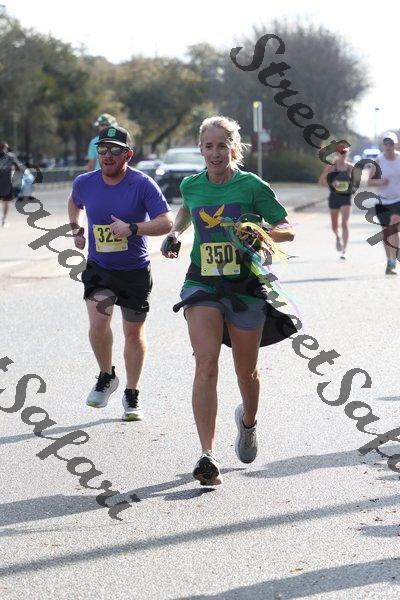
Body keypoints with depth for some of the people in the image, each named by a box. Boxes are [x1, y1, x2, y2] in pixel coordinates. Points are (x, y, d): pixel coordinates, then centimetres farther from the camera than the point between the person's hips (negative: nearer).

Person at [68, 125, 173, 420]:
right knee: (98, 323, -19)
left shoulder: (143, 184, -14)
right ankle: (106, 376, 8)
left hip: (135, 271, -2)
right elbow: (74, 203, 22)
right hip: (98, 268, 2)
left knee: (134, 333, 8)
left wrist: (132, 229, -29)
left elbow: (166, 222, -18)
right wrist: (76, 230, 9)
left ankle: (131, 395, 26)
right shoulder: (84, 183, -2)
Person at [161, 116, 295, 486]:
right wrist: (175, 232, 11)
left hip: (245, 285, -1)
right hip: (202, 285, 1)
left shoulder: (252, 186, -7)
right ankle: (207, 455, -21)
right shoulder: (191, 185, 4)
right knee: (206, 363, -17)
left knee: (246, 371, 10)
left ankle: (248, 420, 46)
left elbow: (287, 230, -3)